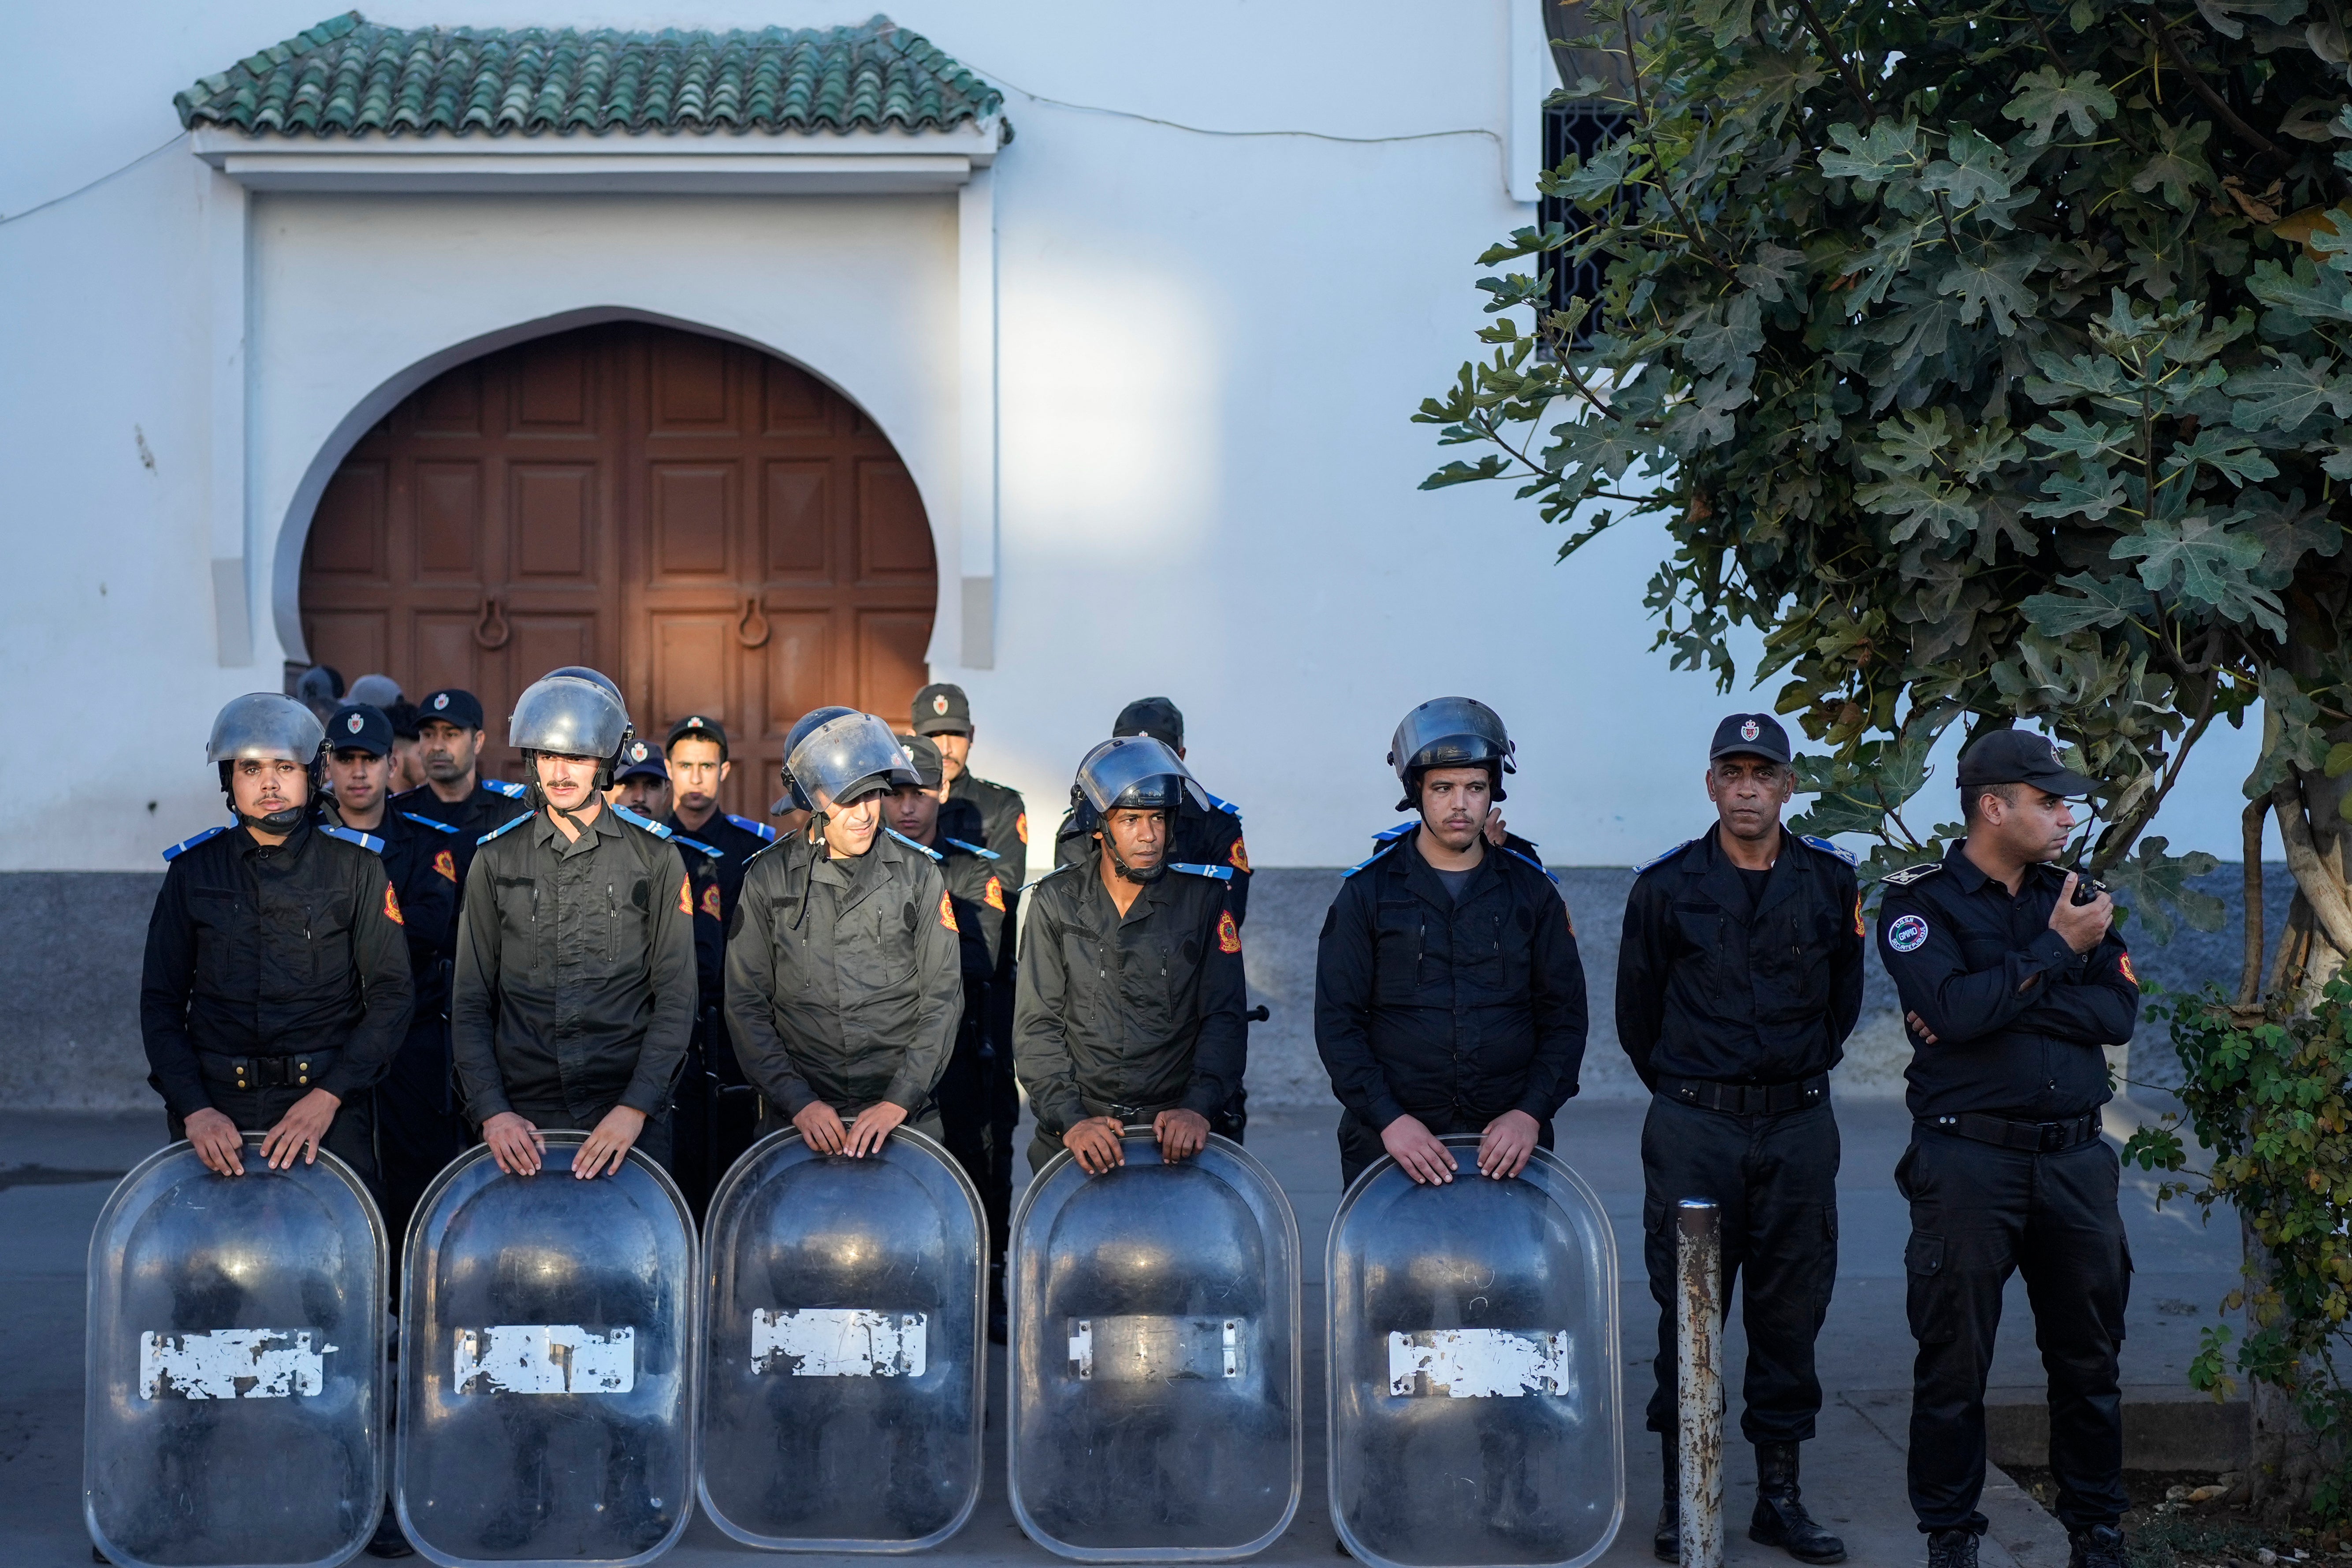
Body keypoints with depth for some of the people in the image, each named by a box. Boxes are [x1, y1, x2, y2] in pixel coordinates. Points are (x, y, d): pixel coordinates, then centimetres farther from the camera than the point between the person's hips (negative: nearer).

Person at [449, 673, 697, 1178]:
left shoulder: (655, 858, 2)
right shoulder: (496, 860, 7)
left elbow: (676, 998, -1)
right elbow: (470, 1003, 6)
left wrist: (636, 1107, -12)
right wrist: (490, 1110, -7)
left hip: (632, 1113, -1)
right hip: (523, 1118, 1)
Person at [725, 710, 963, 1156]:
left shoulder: (918, 874, 2)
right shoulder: (768, 880, 2)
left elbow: (943, 999, -2)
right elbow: (746, 1006, 1)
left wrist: (898, 1102, -12)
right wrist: (799, 1101, -10)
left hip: (906, 1114, 0)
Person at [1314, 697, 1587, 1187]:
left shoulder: (1531, 890, 8)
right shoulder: (1368, 892, 3)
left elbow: (1565, 1016, 8)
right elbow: (1337, 1023, 0)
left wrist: (1531, 1113, -7)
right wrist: (1388, 1118, -13)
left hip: (1508, 1143, 1)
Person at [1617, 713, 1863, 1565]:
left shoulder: (1831, 880, 4)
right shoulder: (1666, 885, -1)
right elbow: (1636, 1011, 9)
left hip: (1800, 1127, 2)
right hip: (1693, 1128, -2)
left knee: (1791, 1311, 6)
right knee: (1688, 1310, 1)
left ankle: (1779, 1495, 15)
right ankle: (1681, 1497, 10)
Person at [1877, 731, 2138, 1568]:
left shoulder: (2076, 897, 10)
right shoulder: (1920, 901, -4)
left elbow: (2119, 1013, -3)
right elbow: (1953, 1010, -20)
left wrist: (1993, 1006, -13)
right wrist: (2054, 950, -12)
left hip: (2076, 1157, 5)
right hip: (1968, 1160, -4)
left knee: (2089, 1356, 11)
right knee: (1955, 1359, 3)